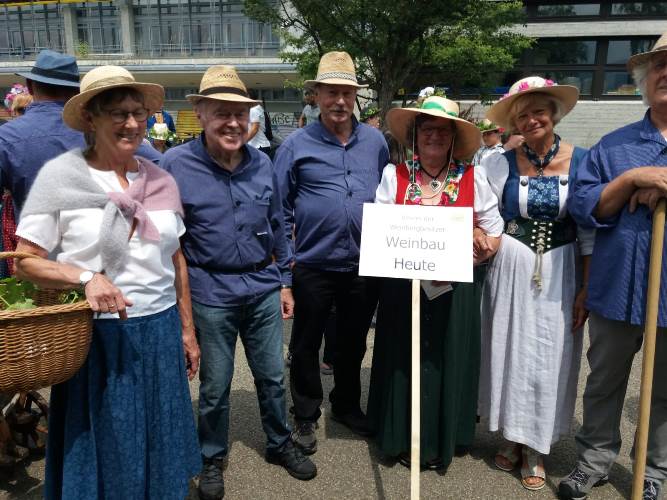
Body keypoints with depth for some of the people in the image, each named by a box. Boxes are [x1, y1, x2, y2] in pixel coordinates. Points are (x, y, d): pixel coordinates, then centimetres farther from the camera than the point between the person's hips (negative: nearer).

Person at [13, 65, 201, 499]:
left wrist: (187, 331, 13)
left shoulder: (161, 180, 4)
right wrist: (86, 276, -24)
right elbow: (25, 262, -6)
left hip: (162, 333, 4)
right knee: (106, 455, 13)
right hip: (98, 337, -3)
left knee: (161, 452, 18)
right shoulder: (60, 175, -8)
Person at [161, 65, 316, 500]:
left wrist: (285, 282, 10)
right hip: (211, 294, -3)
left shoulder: (262, 163, 1)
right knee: (215, 386, 12)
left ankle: (281, 445, 40)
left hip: (264, 289, 3)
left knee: (273, 377, 16)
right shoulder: (175, 165, -10)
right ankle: (213, 459, 36)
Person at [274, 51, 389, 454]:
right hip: (313, 265, -2)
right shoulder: (296, 145, -4)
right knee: (306, 344, 11)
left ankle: (348, 406, 40)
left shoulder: (375, 141, 6)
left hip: (364, 265, 3)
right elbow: (280, 208, 0)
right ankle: (306, 416, 30)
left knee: (354, 342, 19)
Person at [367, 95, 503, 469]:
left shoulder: (472, 179, 1)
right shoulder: (393, 175, 1)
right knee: (405, 361, 6)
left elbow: (493, 236, 2)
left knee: (447, 361, 8)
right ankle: (404, 439, 26)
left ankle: (442, 443, 27)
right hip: (403, 288, 0)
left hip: (456, 291, 1)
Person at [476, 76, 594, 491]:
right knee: (509, 351, 9)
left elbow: (590, 231, -3)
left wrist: (587, 287, -5)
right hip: (512, 271, 1)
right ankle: (512, 436, 29)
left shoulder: (582, 161, -4)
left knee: (549, 357, 6)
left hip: (560, 273, 0)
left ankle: (536, 449, 24)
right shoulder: (501, 164, -2)